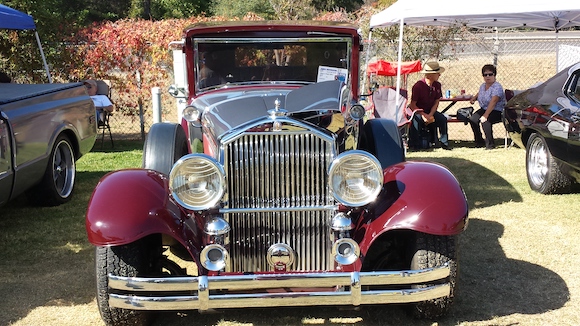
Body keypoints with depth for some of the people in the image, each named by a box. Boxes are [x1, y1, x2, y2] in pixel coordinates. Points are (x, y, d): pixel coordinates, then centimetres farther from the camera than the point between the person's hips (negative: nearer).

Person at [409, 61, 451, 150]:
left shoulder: (437, 85, -1)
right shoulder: (418, 86, -19)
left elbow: (436, 103, 3)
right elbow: (413, 105, -16)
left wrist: (430, 115, -14)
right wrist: (424, 115, -25)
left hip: (430, 111, 5)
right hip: (417, 111, -5)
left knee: (442, 119, -18)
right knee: (417, 120, -35)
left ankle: (444, 143, -7)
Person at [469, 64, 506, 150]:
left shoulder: (497, 87, -17)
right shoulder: (483, 85, 10)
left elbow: (493, 102, -29)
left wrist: (485, 115, -38)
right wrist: (474, 98, 13)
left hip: (497, 111, -8)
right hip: (484, 109, 8)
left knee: (485, 121, -35)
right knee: (472, 119, -18)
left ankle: (490, 143, -17)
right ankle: (479, 141, -1)